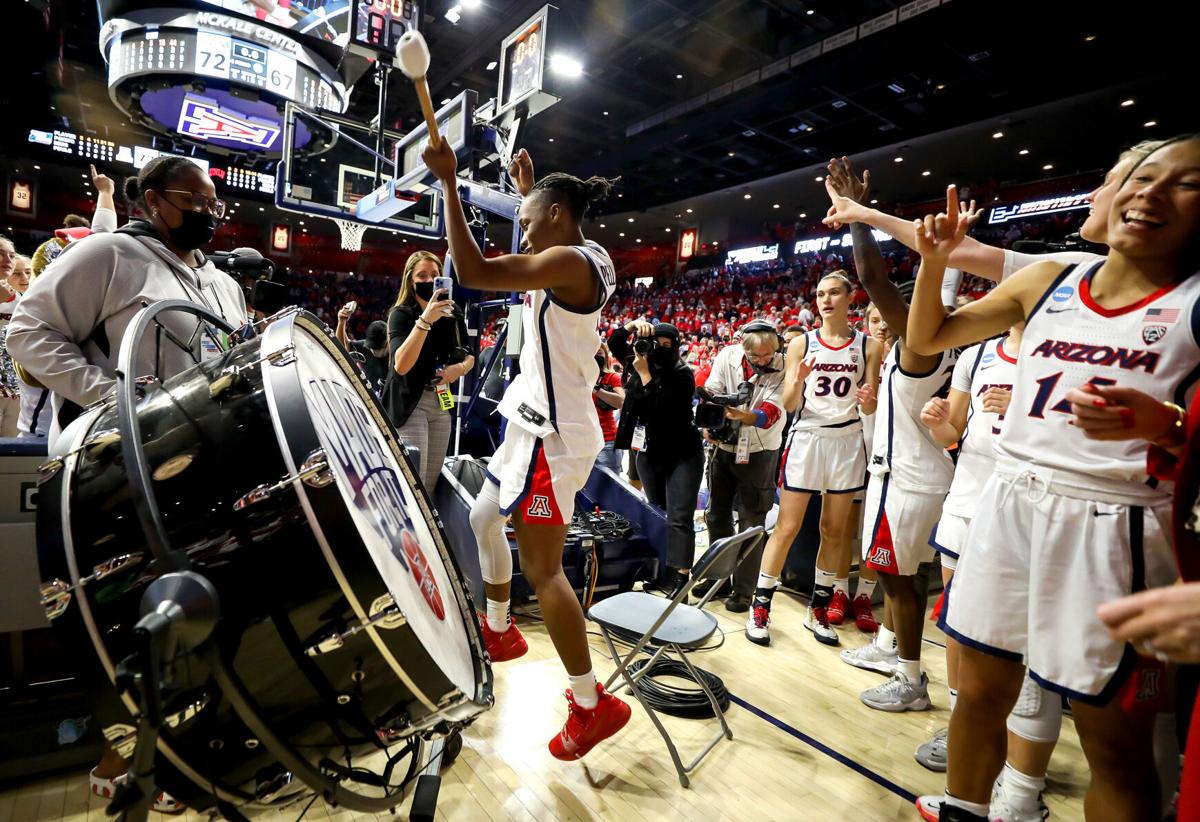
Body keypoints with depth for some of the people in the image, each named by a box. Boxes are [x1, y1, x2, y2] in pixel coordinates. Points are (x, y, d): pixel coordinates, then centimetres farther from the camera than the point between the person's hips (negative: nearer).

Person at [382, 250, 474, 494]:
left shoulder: (453, 316, 8)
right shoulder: (401, 314, -8)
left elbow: (469, 357, 17)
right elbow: (401, 365, -23)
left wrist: (460, 368, -7)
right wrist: (425, 320, -30)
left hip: (441, 403, 6)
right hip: (410, 403, -6)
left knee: (431, 484, 11)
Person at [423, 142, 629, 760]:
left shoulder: (569, 261, -17)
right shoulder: (587, 260, 12)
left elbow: (473, 272, -26)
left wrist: (449, 183, -16)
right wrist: (529, 189, 35)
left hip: (552, 434, -10)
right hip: (539, 424, 10)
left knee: (542, 569, -5)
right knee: (482, 520, 23)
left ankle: (593, 704, 9)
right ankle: (499, 631, 41)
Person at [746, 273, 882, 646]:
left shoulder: (868, 345, 4)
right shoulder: (802, 343, 2)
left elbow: (870, 407, 5)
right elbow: (789, 404, -2)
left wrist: (867, 399, -18)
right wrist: (798, 381, -22)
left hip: (847, 441, 2)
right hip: (807, 438, -2)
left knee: (834, 531, 9)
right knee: (786, 528, -1)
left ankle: (818, 610, 23)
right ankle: (760, 607, 10)